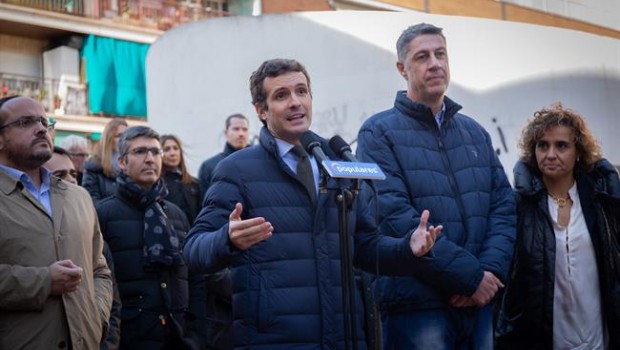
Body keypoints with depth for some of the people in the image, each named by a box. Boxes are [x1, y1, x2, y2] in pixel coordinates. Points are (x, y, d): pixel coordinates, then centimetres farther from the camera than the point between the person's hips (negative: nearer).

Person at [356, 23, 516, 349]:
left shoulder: (474, 132, 14)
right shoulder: (379, 132, -4)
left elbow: (504, 205, 9)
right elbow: (395, 216, -15)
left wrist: (491, 270, -10)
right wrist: (471, 276, -16)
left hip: (482, 300, 5)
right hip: (417, 305, -5)